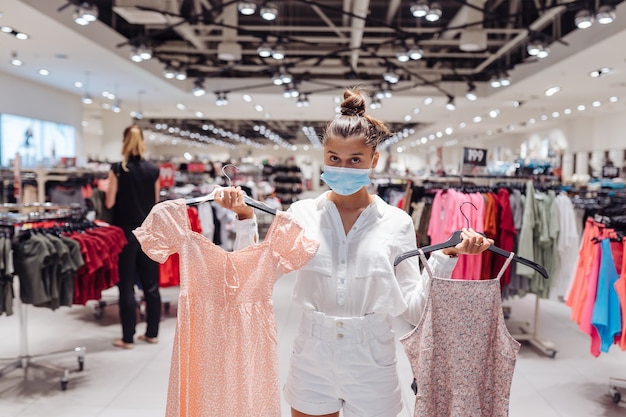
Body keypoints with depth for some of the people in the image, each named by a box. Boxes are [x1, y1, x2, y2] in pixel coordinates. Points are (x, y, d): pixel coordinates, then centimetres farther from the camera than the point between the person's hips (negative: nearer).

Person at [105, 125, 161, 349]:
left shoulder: (117, 169, -9)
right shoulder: (153, 169, 0)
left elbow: (109, 203, -8)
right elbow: (156, 202, 6)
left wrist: (107, 189, 11)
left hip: (126, 233, -3)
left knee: (127, 286, 4)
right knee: (151, 285, 11)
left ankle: (128, 338, 10)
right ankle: (152, 333, 21)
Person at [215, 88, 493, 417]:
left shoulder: (397, 222, -4)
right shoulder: (301, 214, -4)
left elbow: (414, 309, -5)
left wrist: (446, 255, -15)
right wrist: (245, 217, -12)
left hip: (372, 364, 0)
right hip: (312, 361, 1)